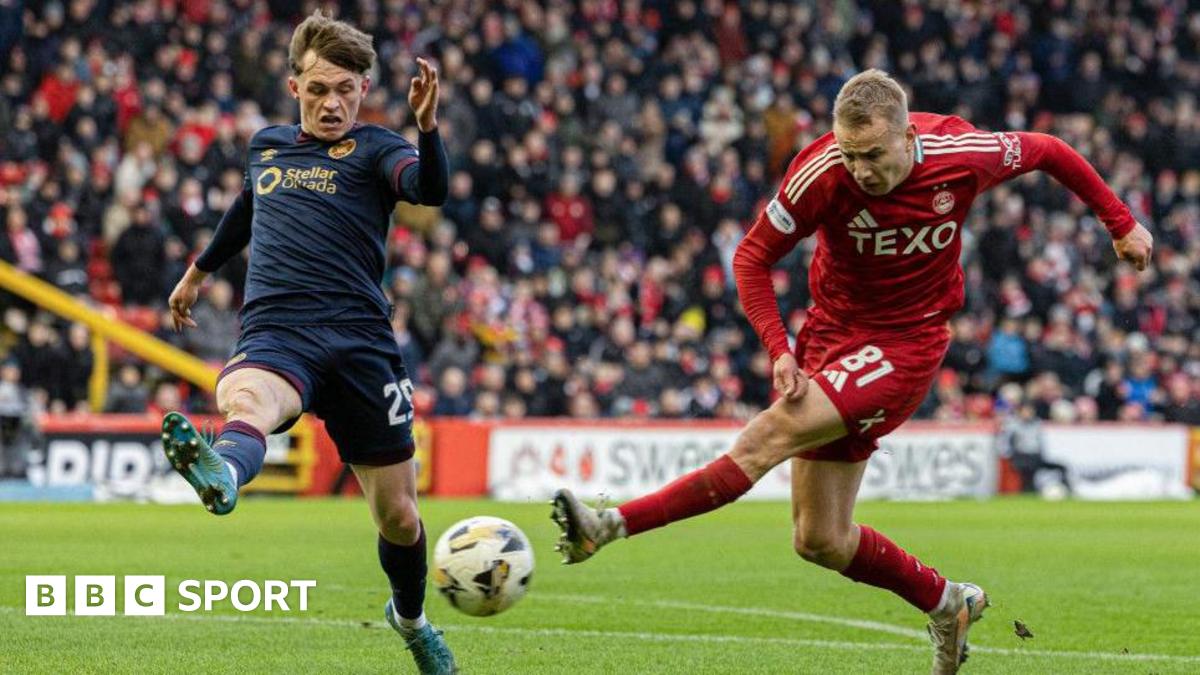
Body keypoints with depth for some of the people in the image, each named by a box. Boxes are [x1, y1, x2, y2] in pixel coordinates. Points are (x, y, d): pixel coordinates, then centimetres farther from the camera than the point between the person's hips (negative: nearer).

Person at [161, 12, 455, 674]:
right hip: (275, 333, 1)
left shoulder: (374, 149, 6)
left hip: (361, 340, -1)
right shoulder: (266, 145, 19)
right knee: (244, 400, -38)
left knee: (397, 516, 6)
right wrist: (199, 271, 52)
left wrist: (427, 128, -36)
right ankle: (220, 474, -73)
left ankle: (409, 616, 37)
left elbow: (429, 188, -17)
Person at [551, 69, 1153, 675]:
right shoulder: (821, 173, -16)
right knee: (820, 542, 4)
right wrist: (778, 349, -18)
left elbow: (1046, 151, 4)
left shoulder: (962, 157, -16)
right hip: (832, 329, 4)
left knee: (770, 436, -25)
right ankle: (946, 604, 28)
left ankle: (610, 527, -32)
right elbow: (753, 257, -5)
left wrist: (1121, 223, 14)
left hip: (907, 345, -3)